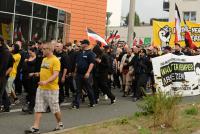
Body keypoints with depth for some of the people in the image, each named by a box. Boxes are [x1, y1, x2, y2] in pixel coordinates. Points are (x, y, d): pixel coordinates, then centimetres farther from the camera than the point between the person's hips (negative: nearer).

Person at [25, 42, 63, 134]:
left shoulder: (55, 60, -14)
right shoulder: (44, 59, 12)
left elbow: (55, 75, -23)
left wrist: (46, 82, -34)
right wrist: (38, 74, 12)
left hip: (51, 89, -7)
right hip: (41, 88, 8)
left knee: (55, 109, 6)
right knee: (38, 108, 2)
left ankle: (60, 124, 28)